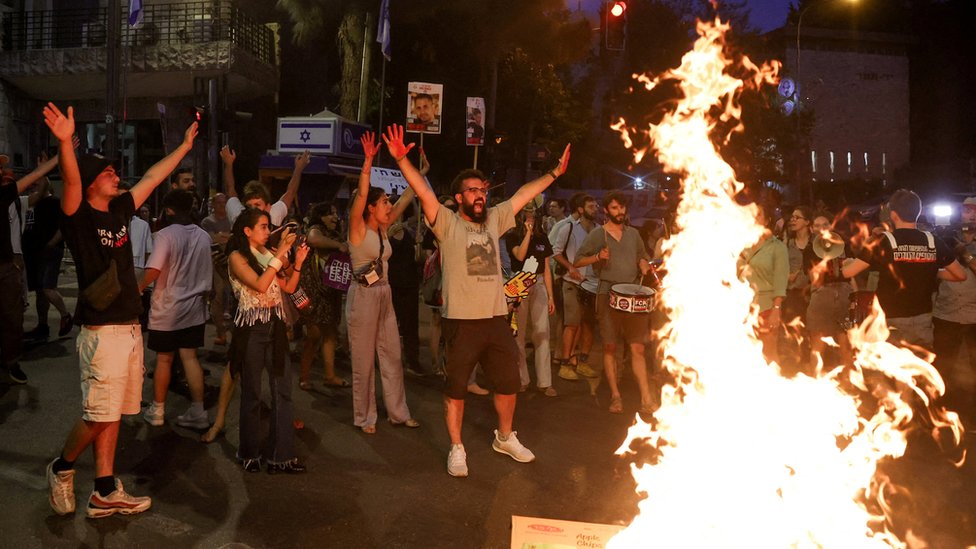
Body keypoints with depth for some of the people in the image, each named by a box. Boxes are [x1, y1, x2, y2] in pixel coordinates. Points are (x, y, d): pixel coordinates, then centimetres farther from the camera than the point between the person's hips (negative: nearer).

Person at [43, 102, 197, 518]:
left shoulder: (120, 211, 12)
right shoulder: (78, 217, -7)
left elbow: (152, 177, 20)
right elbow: (71, 183, -27)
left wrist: (185, 145, 26)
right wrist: (65, 142, -45)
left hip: (130, 327, 8)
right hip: (102, 332, -8)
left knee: (113, 413, 11)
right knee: (99, 415, -3)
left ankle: (105, 492, 19)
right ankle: (62, 469, 24)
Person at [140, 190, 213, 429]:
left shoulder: (166, 234, -14)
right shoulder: (203, 236, 2)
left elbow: (153, 270, -22)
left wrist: (138, 288, -5)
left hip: (167, 310, -4)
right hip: (194, 309, 4)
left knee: (164, 359, 8)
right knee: (189, 357, 8)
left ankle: (157, 411, 21)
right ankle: (197, 412, 6)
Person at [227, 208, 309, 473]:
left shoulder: (269, 254, 12)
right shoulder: (237, 257, -5)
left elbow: (289, 287, 10)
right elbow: (260, 284, -20)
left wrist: (298, 261, -3)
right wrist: (280, 253, -19)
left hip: (275, 326, 5)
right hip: (251, 329, -5)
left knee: (283, 390, 3)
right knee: (251, 392, 6)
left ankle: (281, 454, 9)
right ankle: (250, 453, 22)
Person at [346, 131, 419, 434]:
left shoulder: (382, 229, 9)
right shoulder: (358, 228, -9)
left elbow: (405, 200, 14)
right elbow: (361, 194, -24)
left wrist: (420, 172, 14)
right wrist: (368, 162, -33)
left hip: (384, 295, 7)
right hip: (363, 296, -7)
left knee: (392, 356, 12)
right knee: (364, 360, 3)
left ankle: (398, 412, 22)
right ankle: (365, 417, 15)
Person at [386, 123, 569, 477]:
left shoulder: (494, 220, 10)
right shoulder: (448, 224, -4)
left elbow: (524, 194, 15)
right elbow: (423, 191, -17)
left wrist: (554, 173, 16)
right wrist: (401, 160, -29)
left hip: (496, 318, 5)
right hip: (460, 320, -5)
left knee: (509, 383, 16)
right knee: (455, 388, 6)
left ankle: (505, 438, 38)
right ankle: (457, 449, 22)